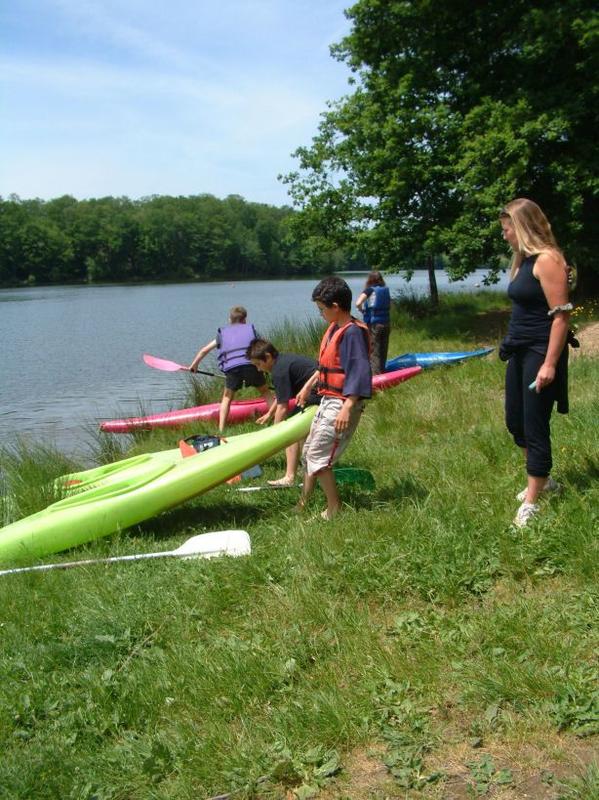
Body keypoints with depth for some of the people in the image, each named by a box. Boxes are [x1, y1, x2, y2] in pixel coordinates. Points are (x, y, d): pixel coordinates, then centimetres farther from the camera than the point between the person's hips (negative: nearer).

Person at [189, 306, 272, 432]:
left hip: (232, 367, 0)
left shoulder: (223, 333, 27)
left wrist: (193, 365, 45)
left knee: (227, 398, 19)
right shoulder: (251, 328, 26)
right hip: (252, 364, 0)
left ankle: (221, 430, 12)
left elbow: (204, 350, 32)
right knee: (265, 392, 20)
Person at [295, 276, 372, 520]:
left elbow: (360, 372, -27)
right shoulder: (335, 328, 10)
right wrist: (308, 387, 28)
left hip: (342, 404, -10)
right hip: (328, 400, 10)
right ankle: (303, 504, 28)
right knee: (308, 451, 17)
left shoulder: (353, 332, -20)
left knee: (317, 456, -7)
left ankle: (334, 510, 5)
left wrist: (347, 408, -31)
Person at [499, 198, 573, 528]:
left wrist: (550, 364, -22)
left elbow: (561, 314, -19)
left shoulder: (547, 259, -15)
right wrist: (510, 345, 13)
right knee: (515, 421, 17)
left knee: (535, 426, -5)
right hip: (519, 352, 10)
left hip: (540, 353, -10)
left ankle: (531, 503, 3)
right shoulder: (523, 260, 13)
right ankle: (543, 480, 34)